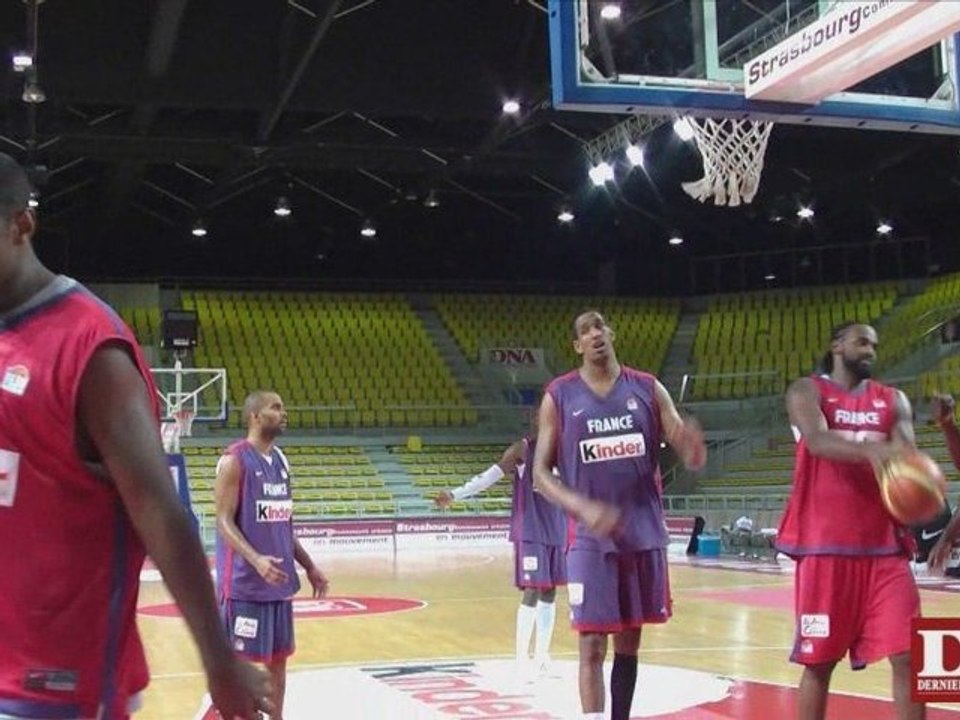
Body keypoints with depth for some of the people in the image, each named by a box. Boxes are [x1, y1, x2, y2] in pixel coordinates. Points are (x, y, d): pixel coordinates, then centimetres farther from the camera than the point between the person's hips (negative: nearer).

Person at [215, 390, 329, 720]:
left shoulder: (281, 460, 13)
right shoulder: (234, 460, -11)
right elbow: (224, 522, -16)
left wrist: (308, 566, 15)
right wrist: (256, 560, -30)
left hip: (280, 581, 8)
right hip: (246, 583, -8)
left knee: (278, 659, 12)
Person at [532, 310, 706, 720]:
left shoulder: (648, 389, 4)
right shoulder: (559, 396, -1)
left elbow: (692, 458, 1)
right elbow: (540, 473, -3)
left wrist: (693, 447, -26)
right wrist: (584, 508, -21)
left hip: (644, 535, 3)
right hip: (590, 538, -2)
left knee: (629, 642, 12)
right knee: (592, 645, -5)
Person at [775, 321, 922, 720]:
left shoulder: (893, 400, 15)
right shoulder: (807, 391, 2)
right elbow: (817, 441, -18)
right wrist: (871, 450, -38)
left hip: (883, 543, 4)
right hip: (825, 543, -3)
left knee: (907, 656, -2)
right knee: (819, 660, 3)